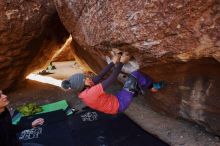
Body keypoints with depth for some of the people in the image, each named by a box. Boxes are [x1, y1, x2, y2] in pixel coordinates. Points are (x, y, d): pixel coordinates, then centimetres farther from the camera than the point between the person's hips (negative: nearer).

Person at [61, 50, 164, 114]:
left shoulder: (82, 92, -4)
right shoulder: (91, 93, -33)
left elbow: (100, 76, -2)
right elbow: (112, 78, -27)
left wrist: (114, 62, -2)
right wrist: (121, 62, -16)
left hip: (116, 100, 9)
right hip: (120, 104, -9)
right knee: (136, 74, -6)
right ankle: (152, 87, 16)